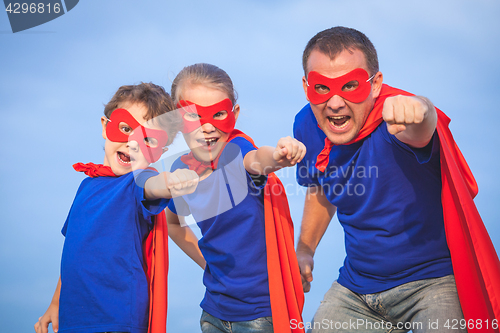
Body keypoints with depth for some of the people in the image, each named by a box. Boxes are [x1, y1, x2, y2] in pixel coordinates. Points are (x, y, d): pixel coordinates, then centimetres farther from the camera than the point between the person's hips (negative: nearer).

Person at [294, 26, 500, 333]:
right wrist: (304, 250, 19)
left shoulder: (393, 121, -26)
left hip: (433, 280, -6)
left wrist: (417, 110, -74)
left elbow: (419, 132, -52)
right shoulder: (307, 127, -5)